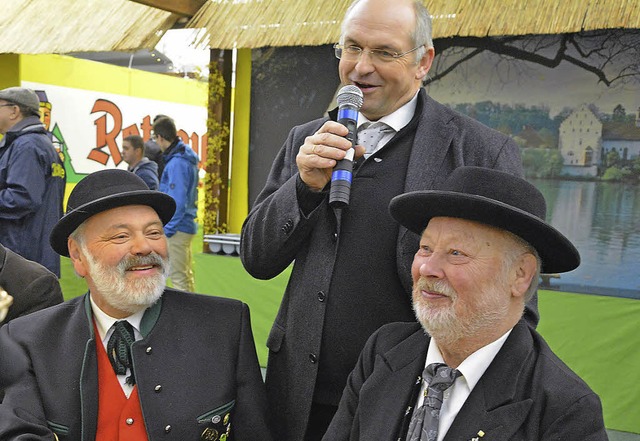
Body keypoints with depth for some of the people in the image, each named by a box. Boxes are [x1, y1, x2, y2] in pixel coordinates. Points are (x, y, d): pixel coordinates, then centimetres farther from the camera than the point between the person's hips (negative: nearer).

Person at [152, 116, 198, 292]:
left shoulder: (176, 163, -19)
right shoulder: (186, 156, 9)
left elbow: (177, 201, -23)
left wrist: (168, 228, -17)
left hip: (177, 228, -10)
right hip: (186, 225, 10)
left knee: (178, 277, -2)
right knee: (186, 274, 19)